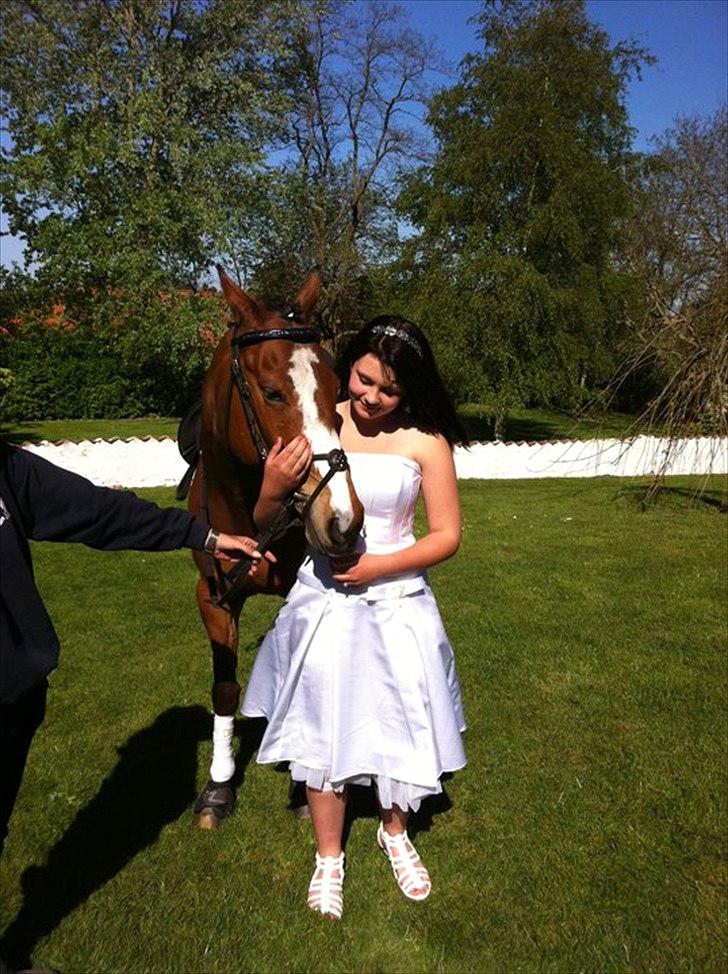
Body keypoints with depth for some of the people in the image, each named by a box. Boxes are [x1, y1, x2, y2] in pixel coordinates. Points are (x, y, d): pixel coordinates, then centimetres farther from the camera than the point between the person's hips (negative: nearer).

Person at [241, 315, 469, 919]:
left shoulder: (424, 442, -10)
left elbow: (447, 536, -7)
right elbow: (265, 524, -5)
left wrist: (377, 566, -18)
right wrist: (273, 486, -27)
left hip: (396, 602, 0)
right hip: (323, 599, 1)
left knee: (397, 722, 16)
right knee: (322, 726, 13)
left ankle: (395, 832, 47)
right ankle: (329, 856, 39)